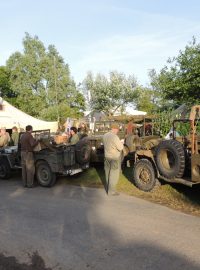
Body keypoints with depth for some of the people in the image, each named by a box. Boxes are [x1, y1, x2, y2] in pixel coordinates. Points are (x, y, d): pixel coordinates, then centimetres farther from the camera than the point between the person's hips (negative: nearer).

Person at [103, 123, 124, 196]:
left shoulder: (105, 136, 3)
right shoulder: (115, 137, -22)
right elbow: (120, 148, -18)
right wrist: (121, 143, 1)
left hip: (107, 157, 8)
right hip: (115, 158, -8)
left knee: (108, 173, 17)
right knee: (114, 174, 2)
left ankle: (108, 188, 29)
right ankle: (111, 190, 7)